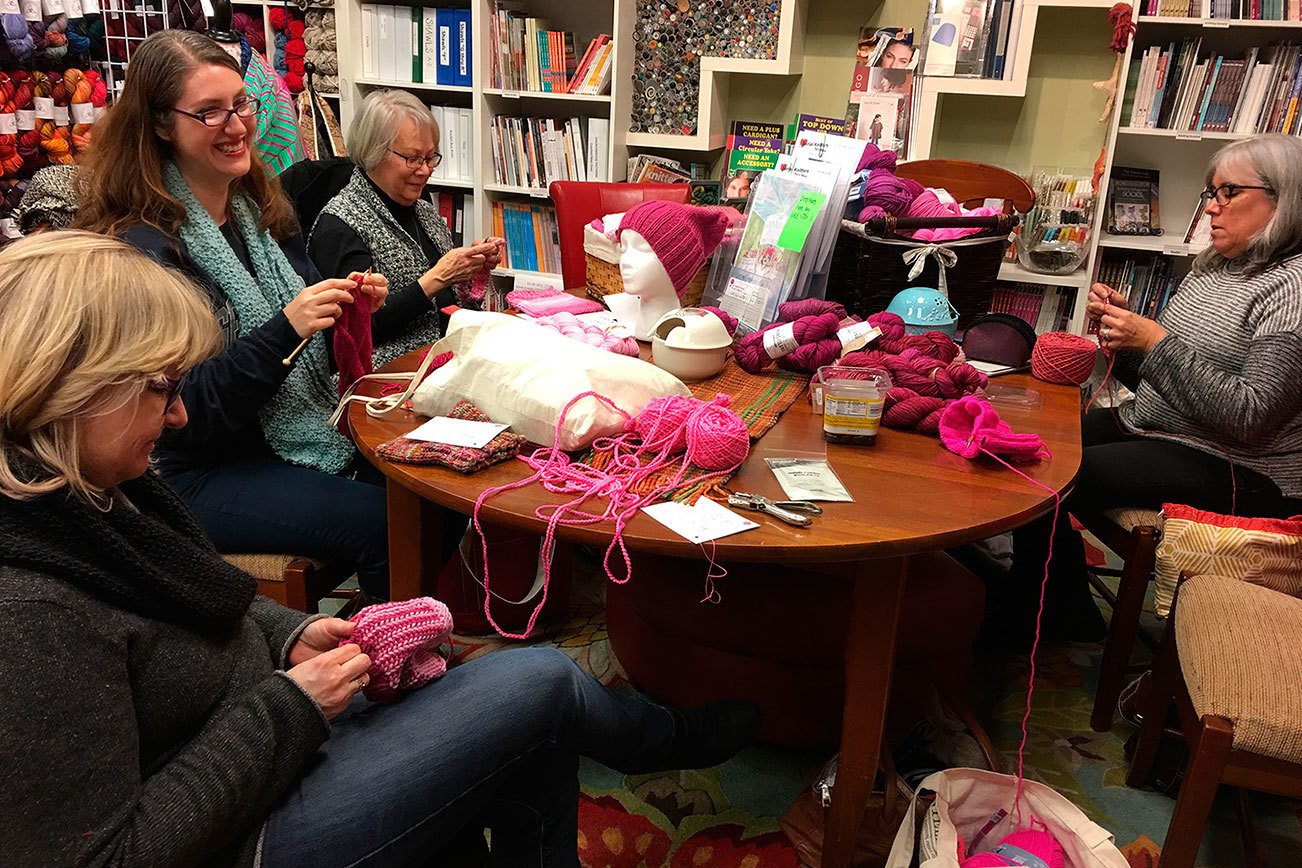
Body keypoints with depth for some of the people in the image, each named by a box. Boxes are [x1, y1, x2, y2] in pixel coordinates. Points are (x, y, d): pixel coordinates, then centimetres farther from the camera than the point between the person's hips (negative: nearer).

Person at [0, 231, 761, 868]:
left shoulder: (93, 488, -2)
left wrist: (291, 637, -2)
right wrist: (287, 707, -21)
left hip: (291, 744, 9)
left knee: (531, 746, 6)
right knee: (543, 683, -7)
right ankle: (675, 737, 26)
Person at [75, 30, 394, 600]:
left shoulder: (264, 211, 7)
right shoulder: (142, 248, -15)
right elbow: (188, 412, -17)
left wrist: (347, 307, -6)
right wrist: (286, 328, -27)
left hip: (310, 439, 6)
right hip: (205, 473, -6)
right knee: (386, 526, -23)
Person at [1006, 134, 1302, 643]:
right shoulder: (1213, 269, 12)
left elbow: (1249, 415, -24)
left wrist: (1155, 340, -24)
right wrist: (1119, 324, -3)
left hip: (1231, 468, -9)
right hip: (1144, 427, 9)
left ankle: (1065, 615, 4)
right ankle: (1036, 597, 12)